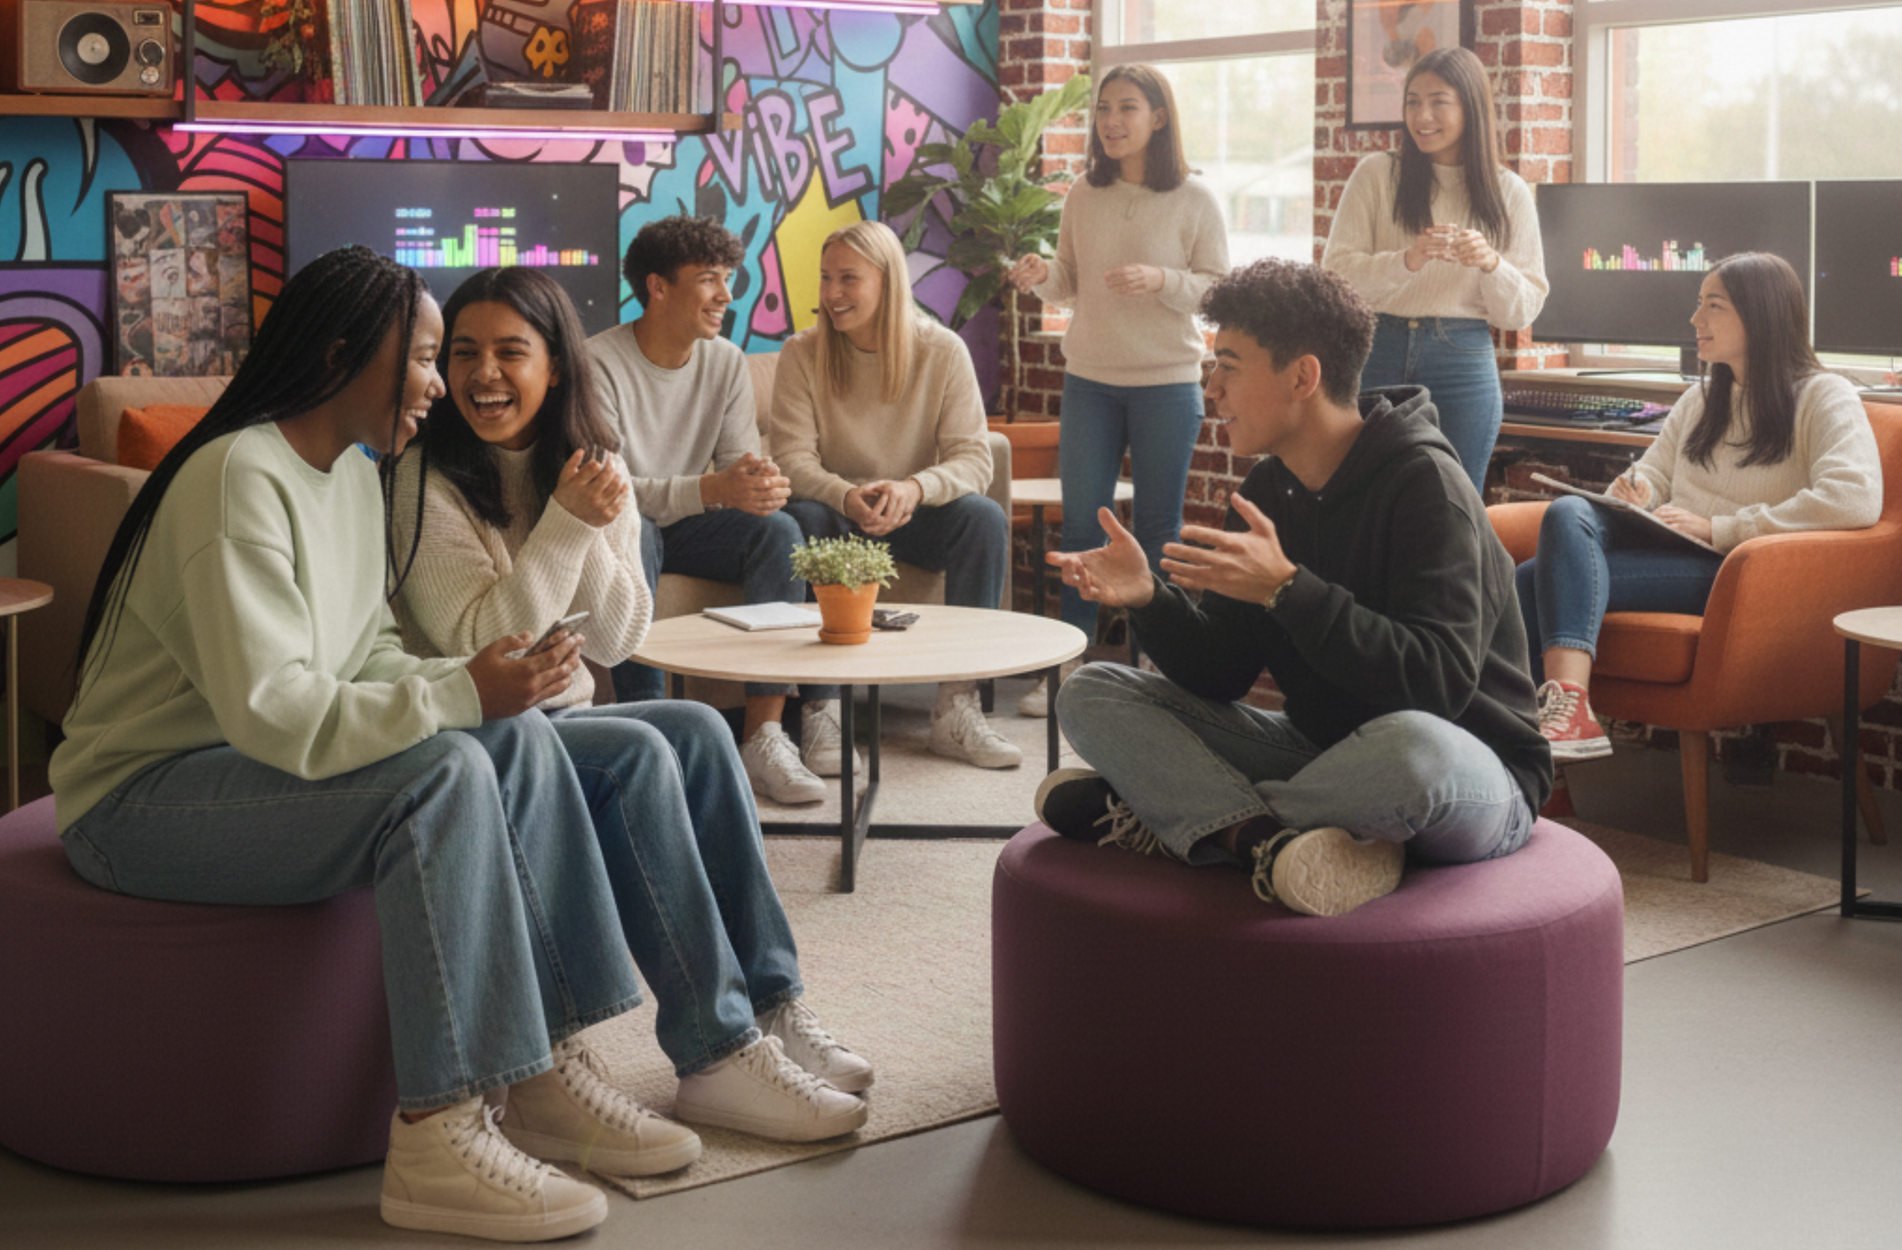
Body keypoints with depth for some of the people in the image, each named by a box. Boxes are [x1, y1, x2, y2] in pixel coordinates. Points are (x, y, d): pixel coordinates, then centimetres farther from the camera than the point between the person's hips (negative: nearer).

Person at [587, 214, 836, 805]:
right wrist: (710, 488, -41)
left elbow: (742, 463, -2)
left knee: (779, 529, -22)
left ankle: (765, 733, -31)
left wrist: (765, 484, -29)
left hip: (688, 526, 5)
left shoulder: (726, 362, 1)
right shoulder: (600, 363, -18)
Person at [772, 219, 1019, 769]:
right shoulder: (802, 354, -7)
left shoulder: (942, 351, -7)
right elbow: (793, 459, -15)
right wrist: (847, 497, -38)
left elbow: (973, 459, -14)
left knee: (985, 517, -28)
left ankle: (956, 705, -28)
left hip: (914, 513, 1)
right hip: (835, 511, -1)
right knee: (800, 519, -34)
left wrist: (914, 488, -37)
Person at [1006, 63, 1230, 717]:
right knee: (1080, 519, 6)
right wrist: (1043, 277, -9)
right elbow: (1073, 283, 12)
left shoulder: (1194, 199, -5)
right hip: (1089, 377, 3)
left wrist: (1161, 281, -21)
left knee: (1158, 526, 5)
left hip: (1167, 381, -3)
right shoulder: (1083, 196, 6)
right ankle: (1069, 663, 14)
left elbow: (1221, 290, -5)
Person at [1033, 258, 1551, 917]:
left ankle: (1165, 816, -20)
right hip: (1320, 751, 7)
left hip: (1473, 778, -7)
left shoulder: (1422, 481, -18)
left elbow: (1440, 681, -29)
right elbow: (1221, 671, 3)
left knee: (1413, 748, -44)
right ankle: (1267, 841, -26)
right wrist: (1148, 599, -16)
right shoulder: (1268, 490, 5)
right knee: (1091, 693, -2)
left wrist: (1286, 589, -33)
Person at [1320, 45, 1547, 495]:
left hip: (1464, 365, 1)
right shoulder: (1376, 175, 5)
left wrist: (1491, 265, -13)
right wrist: (1407, 261, -20)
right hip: (1380, 356, 0)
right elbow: (1335, 273, -4)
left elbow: (1523, 311, 6)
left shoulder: (1508, 192, 8)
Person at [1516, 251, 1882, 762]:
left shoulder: (1825, 398, 2)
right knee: (1568, 513, -26)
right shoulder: (1701, 398, 28)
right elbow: (1653, 472, 27)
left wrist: (1719, 528, -16)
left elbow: (1856, 498, -15)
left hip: (1733, 569, -7)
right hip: (1663, 548, 7)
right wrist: (1636, 494, -1)